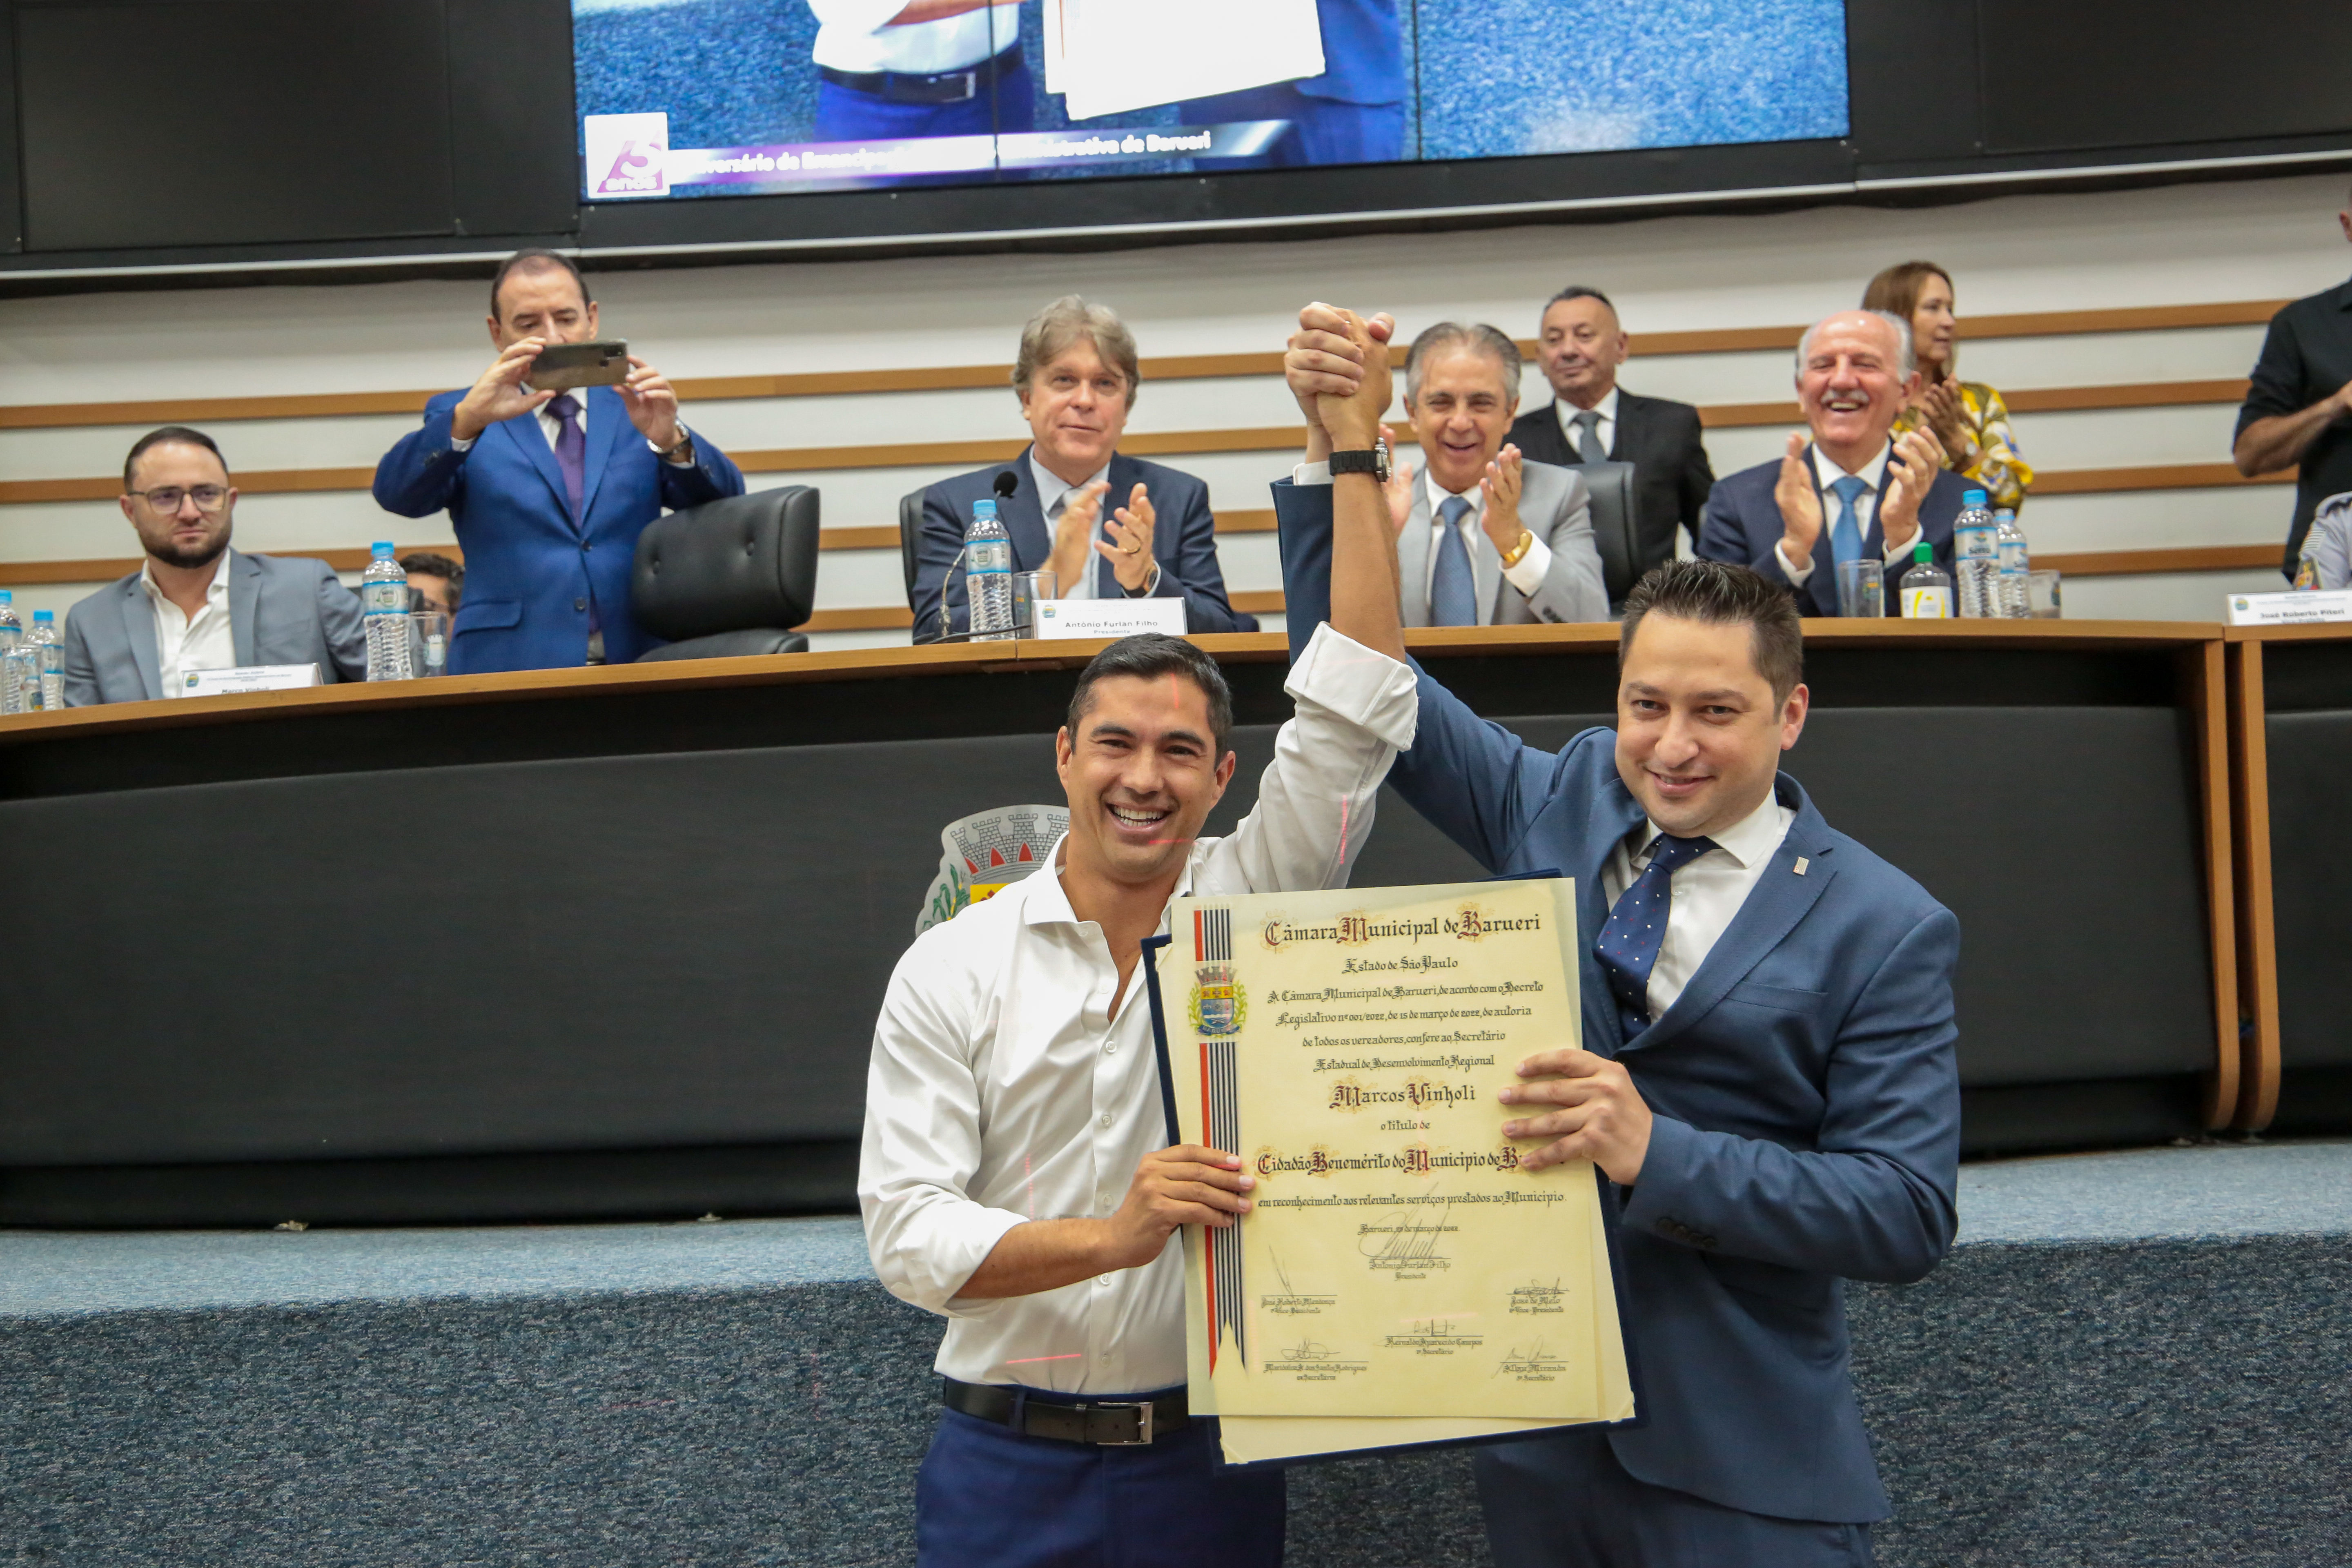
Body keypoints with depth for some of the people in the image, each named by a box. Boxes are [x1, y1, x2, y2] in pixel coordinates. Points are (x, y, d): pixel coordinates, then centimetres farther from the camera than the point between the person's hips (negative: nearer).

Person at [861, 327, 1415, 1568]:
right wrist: (1114, 1236, -25)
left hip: (1212, 1456, 1)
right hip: (1006, 1467, 0)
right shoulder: (950, 973, -4)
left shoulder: (1253, 901, -2)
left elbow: (1356, 707, -12)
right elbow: (906, 1231, -10)